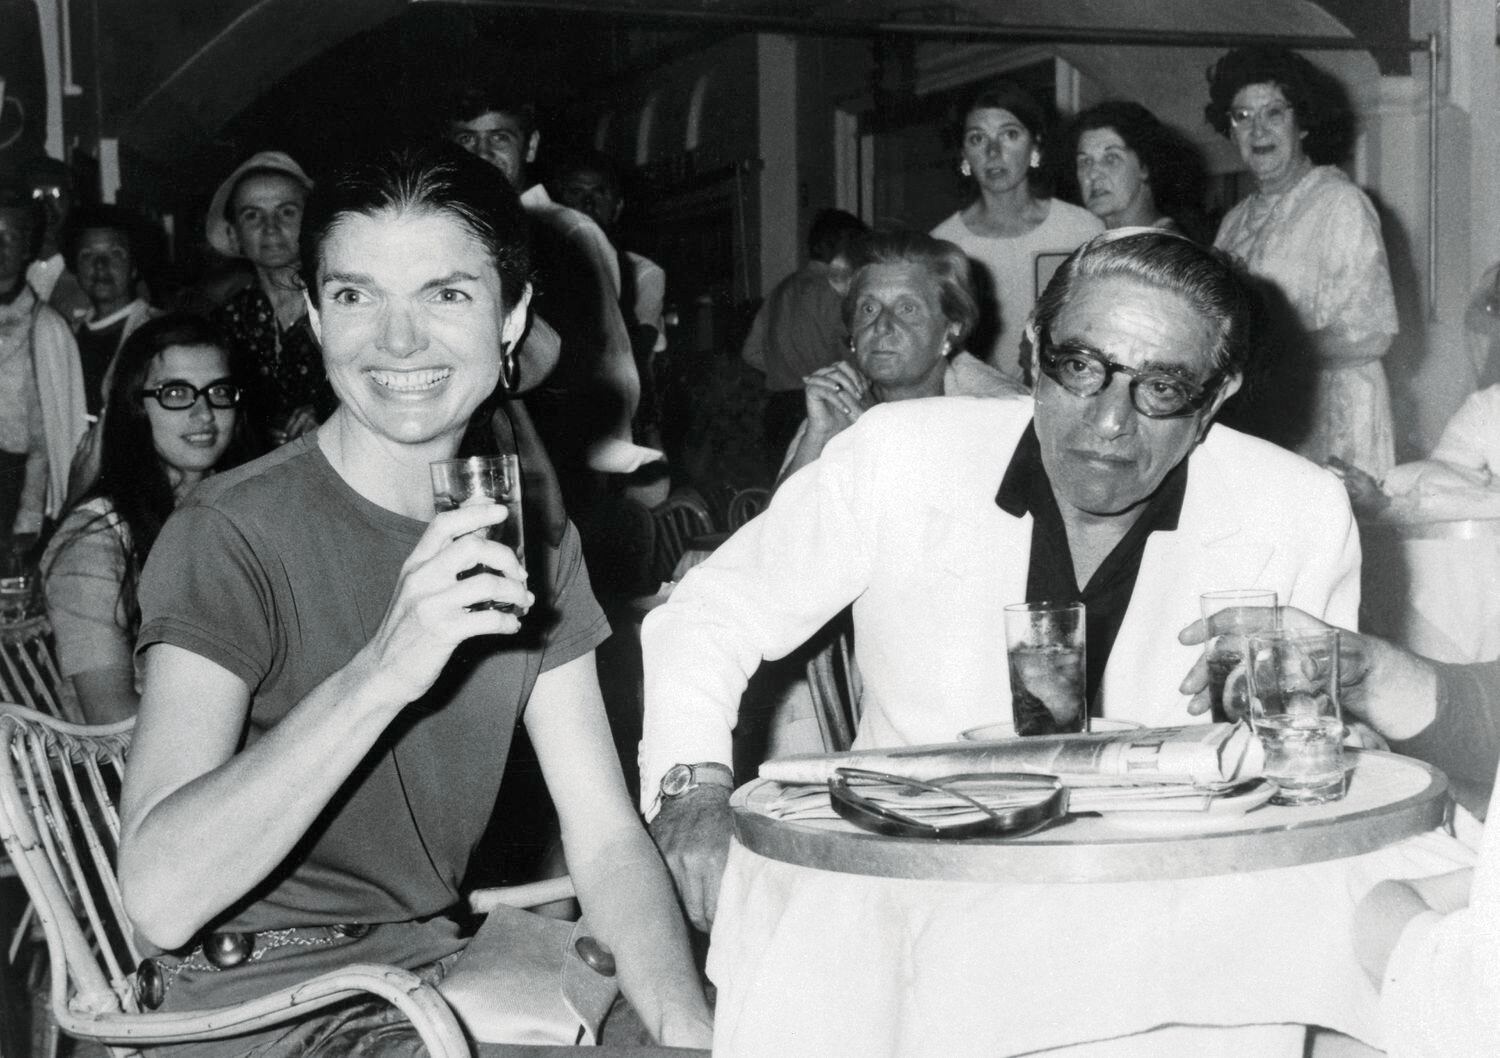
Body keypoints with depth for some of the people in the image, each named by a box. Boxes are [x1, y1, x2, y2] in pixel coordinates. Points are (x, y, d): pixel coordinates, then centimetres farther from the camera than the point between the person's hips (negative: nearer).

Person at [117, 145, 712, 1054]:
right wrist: (381, 672, -35)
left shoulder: (529, 534, 6)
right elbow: (161, 897, -26)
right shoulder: (230, 535, -15)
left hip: (444, 969, 6)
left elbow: (607, 840, 1)